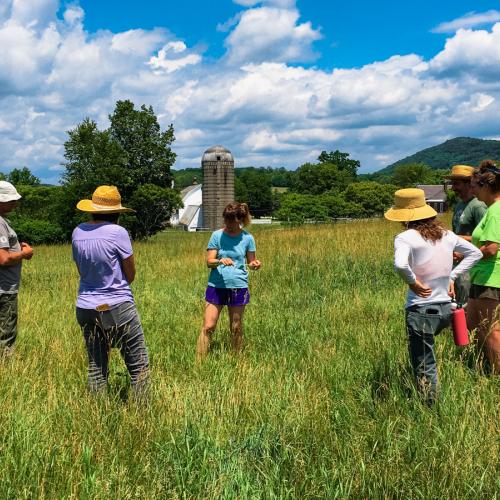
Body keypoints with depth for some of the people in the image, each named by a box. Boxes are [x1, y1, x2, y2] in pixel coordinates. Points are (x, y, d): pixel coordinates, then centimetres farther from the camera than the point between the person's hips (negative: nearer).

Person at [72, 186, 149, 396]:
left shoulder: (78, 232, 3)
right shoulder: (117, 232, -12)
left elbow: (81, 270, 13)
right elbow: (131, 275, -5)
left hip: (86, 307, 6)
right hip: (117, 307, -6)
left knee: (96, 366, 14)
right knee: (139, 364, 4)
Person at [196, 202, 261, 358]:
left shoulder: (247, 238, 0)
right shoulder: (217, 235, -2)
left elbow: (251, 262, 8)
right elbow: (209, 261, -5)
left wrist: (255, 264, -15)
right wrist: (220, 261, -27)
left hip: (238, 286, 0)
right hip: (216, 285, 0)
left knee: (236, 328, 9)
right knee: (208, 326, -4)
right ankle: (199, 360, 1)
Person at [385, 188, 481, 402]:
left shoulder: (405, 238, -12)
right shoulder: (446, 234, 6)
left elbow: (400, 265, -32)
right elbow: (475, 253, 17)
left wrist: (413, 282, -14)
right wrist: (452, 276, 14)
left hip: (421, 310, -6)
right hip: (446, 308, 6)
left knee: (424, 367, 4)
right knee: (425, 354, 26)